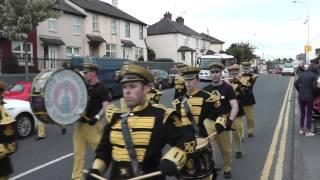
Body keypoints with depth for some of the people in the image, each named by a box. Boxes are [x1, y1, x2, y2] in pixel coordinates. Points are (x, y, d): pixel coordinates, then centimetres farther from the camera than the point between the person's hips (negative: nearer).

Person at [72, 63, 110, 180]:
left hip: (93, 125, -6)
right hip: (80, 124, 6)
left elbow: (106, 106, -19)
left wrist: (96, 117, -32)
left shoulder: (101, 88, -11)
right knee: (78, 153, 8)